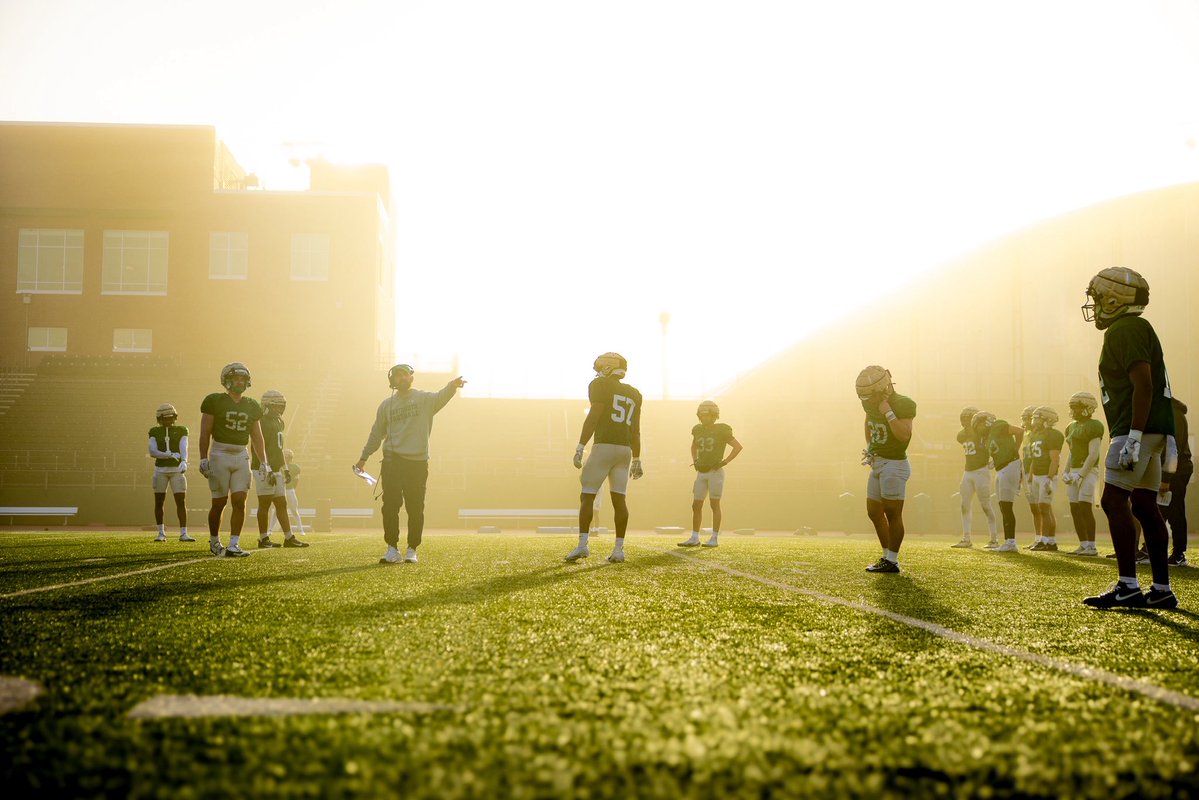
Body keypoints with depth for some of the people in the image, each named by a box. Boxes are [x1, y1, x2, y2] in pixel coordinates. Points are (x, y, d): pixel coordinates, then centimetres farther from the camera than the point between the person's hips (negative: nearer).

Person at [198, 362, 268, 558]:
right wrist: (203, 459, -10)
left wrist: (263, 463, 11)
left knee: (240, 502, -5)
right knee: (219, 503, 3)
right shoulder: (215, 401, -3)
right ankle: (214, 541, 23)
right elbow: (205, 433, -3)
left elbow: (257, 437, 15)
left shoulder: (251, 406, 10)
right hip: (220, 455, -4)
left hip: (241, 457, 4)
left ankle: (233, 545, -4)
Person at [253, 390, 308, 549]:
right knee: (265, 504, -2)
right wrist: (268, 471, -23)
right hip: (264, 470, -9)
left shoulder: (278, 422, 16)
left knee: (282, 504, 8)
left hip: (275, 470, 9)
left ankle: (289, 538, 9)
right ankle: (263, 539, 5)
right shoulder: (262, 423, -14)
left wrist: (285, 469, 21)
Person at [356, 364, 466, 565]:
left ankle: (412, 550, 10)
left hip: (418, 462, -2)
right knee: (390, 505, -5)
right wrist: (364, 457, 19)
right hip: (392, 461, 2)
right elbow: (376, 434, 19)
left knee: (416, 508, 1)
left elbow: (441, 397, -19)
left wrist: (453, 385, -41)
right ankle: (393, 549, 2)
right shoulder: (386, 405, 11)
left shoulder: (425, 399, 3)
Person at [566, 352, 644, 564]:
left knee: (587, 497, -1)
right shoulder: (634, 394, 18)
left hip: (604, 446, -5)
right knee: (619, 499, 4)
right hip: (625, 450, 6)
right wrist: (637, 461, 20)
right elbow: (636, 431, 17)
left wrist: (580, 447, -14)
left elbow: (593, 417, -12)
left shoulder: (601, 385, -1)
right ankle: (619, 548, 0)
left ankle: (582, 544, -10)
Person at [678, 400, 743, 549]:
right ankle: (694, 538, 11)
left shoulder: (721, 431, -9)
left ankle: (715, 539, 3)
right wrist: (695, 461, 11)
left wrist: (723, 462, -13)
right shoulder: (699, 430, 7)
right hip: (701, 473, 6)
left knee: (715, 505, -2)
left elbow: (739, 447, -9)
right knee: (696, 506, 5)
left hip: (715, 472, -6)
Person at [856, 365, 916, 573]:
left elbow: (904, 435, -28)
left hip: (894, 464, -9)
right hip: (877, 463, 9)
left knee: (892, 513, -5)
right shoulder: (871, 404, 6)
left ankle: (892, 562, 1)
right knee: (874, 512, 13)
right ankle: (887, 556, 22)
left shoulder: (903, 404, -16)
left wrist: (888, 412, -26)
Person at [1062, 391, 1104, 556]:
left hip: (1088, 470, -8)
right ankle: (1083, 545, 11)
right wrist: (1066, 472, 10)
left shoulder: (1093, 426, -10)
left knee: (1085, 507, -13)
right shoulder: (1072, 427, 16)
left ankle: (1091, 546, -9)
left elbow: (1093, 455, -16)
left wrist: (1080, 475, -19)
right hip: (1074, 471, 8)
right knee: (1075, 510, 5)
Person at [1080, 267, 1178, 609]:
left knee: (1114, 500, -11)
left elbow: (1143, 385, -21)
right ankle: (1162, 589, 11)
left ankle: (1128, 585, -13)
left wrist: (1133, 437, -25)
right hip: (1151, 431, 10)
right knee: (1145, 506, 9)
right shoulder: (1136, 329, 21)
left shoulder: (1125, 330, -12)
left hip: (1138, 428, -10)